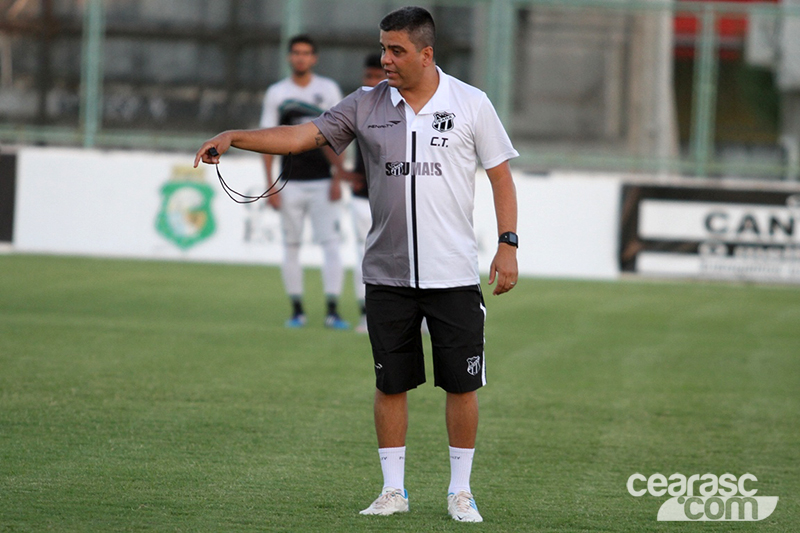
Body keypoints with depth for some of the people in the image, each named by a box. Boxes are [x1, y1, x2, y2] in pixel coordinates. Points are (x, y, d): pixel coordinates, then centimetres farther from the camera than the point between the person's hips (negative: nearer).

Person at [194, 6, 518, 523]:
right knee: (391, 383, 5)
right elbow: (302, 136, -1)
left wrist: (508, 244, -4)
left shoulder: (471, 104, -1)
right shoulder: (368, 105, 3)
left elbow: (501, 175, 4)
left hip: (455, 275, -2)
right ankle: (393, 490, 15)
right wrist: (234, 137, -14)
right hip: (387, 275, 2)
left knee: (462, 384, 1)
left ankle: (461, 491, 12)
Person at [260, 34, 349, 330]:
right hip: (291, 183, 1)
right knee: (291, 247, 3)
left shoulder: (328, 89, 5)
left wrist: (338, 178, -4)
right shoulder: (276, 93, 5)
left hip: (322, 182, -1)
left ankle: (332, 310, -8)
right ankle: (297, 310, 9)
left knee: (331, 245, -8)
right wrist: (270, 186, -3)